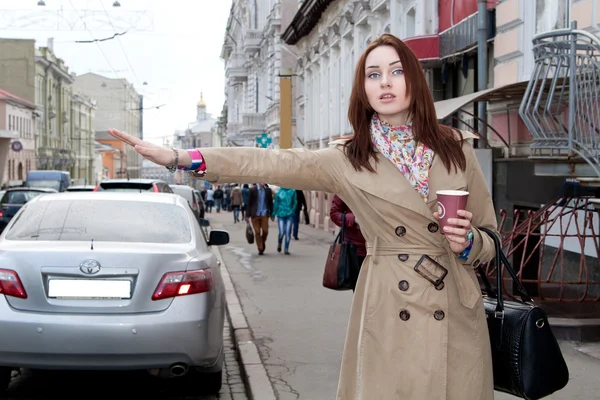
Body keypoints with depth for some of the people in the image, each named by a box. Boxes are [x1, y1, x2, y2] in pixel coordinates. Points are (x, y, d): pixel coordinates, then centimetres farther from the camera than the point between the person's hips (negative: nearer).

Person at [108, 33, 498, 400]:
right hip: (389, 318, -1)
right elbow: (270, 163, -9)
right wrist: (177, 157, -19)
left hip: (458, 318, 1)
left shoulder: (457, 147, 5)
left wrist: (468, 242, -12)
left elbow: (490, 240, 12)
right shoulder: (348, 159, 2)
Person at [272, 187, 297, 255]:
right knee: (282, 233, -4)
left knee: (288, 232, -4)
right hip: (281, 215, -1)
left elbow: (295, 202, 9)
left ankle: (286, 249, 5)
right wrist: (273, 215, 6)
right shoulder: (279, 192, 0)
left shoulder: (292, 191, 0)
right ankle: (279, 244, 27)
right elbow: (275, 204, 5)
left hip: (289, 215, 1)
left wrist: (293, 211, 2)